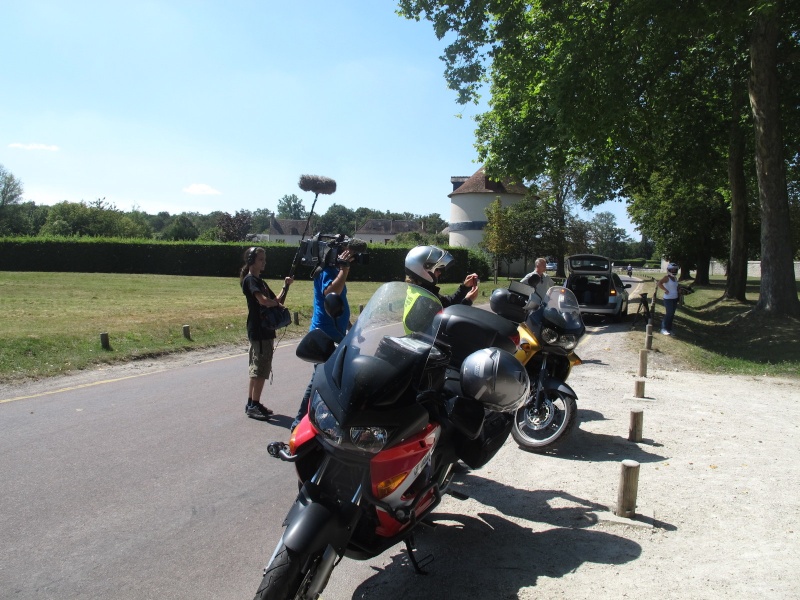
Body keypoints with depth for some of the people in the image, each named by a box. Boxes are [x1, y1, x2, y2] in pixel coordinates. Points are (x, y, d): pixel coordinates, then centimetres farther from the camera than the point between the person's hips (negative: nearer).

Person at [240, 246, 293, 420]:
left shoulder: (260, 281, 18)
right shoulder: (250, 280, -11)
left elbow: (277, 300, 16)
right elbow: (263, 300, -26)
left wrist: (286, 286, 2)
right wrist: (277, 303, -7)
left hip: (266, 330, 9)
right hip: (258, 331, -9)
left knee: (257, 368, 13)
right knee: (260, 369, -6)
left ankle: (252, 403, 19)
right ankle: (253, 405, 0)